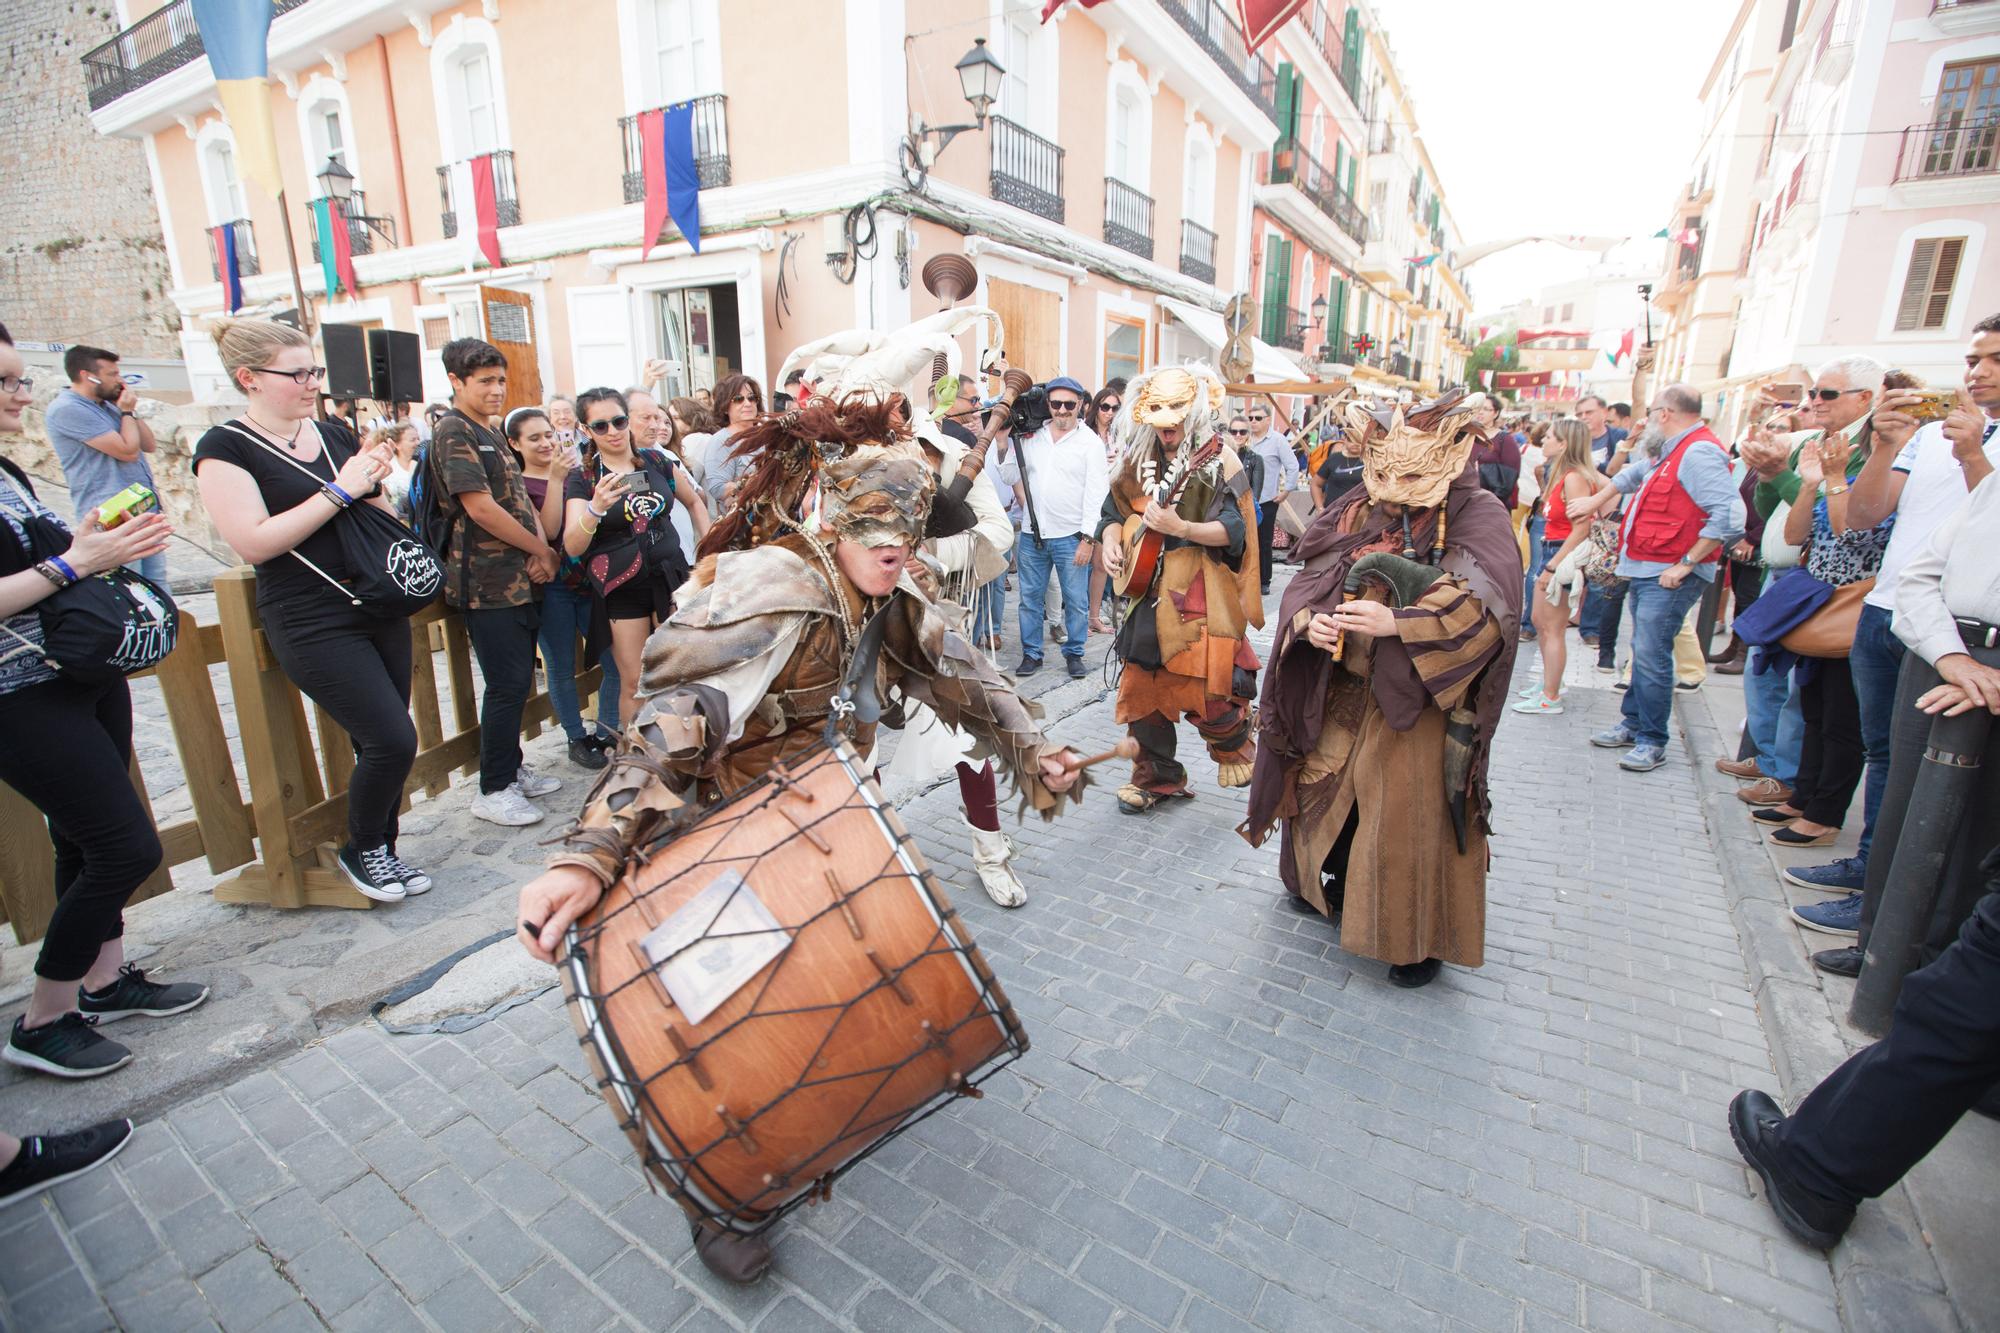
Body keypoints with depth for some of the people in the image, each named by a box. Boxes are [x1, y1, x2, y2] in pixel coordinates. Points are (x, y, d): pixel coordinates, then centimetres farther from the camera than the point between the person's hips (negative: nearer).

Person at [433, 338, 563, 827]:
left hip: (518, 577, 9)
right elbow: (482, 508, -19)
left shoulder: (491, 435, 18)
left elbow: (520, 499, 15)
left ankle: (512, 770, 27)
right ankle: (493, 790, 7)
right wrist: (543, 550, -10)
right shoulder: (455, 432, -10)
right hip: (487, 581, -9)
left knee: (518, 680, 14)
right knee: (508, 685, -5)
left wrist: (540, 551, -2)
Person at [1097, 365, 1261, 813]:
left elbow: (1234, 530, -14)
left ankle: (1234, 746, 24)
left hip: (1200, 591, -5)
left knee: (1203, 682, -10)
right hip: (1148, 588, 6)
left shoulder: (1218, 460, -6)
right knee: (1141, 686, 6)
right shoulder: (1140, 460, 10)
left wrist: (1180, 528, -27)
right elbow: (1114, 512, 18)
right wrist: (1112, 541, -3)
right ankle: (1157, 777, 23)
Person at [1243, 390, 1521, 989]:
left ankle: (1421, 937, 24)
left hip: (1420, 700, -5)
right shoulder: (1359, 512, 3)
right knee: (1325, 786, 17)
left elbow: (1487, 608, -24)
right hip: (1345, 692, 5)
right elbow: (1309, 582, 3)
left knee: (1412, 816, 1)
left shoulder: (1478, 517, -10)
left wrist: (1397, 622, -35)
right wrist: (1308, 621, -19)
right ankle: (1337, 883, 44)